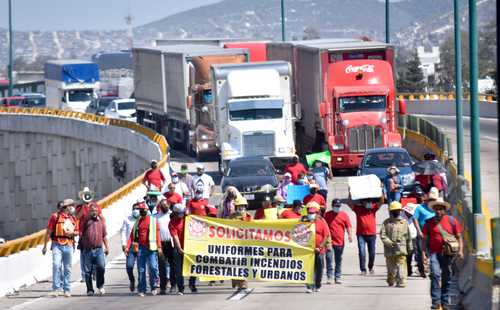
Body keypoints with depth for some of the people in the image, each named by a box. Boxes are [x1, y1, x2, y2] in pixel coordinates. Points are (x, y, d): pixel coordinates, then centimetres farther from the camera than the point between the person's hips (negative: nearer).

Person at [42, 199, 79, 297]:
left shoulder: (73, 218, 13)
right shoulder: (55, 216, -2)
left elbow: (77, 232, 21)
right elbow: (48, 232, -1)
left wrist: (72, 233, -3)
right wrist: (45, 246, -3)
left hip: (68, 246, 4)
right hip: (57, 245, -4)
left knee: (67, 268, 8)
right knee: (56, 266, -15)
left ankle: (67, 289, 15)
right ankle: (56, 289, -15)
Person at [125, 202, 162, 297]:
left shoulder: (153, 220, 6)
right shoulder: (137, 222, 16)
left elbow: (157, 234, 1)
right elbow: (132, 235, 12)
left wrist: (159, 247, -8)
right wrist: (128, 247, 0)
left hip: (151, 248, -3)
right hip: (140, 248, 3)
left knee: (153, 267, -11)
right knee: (141, 270, 2)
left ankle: (154, 287, 4)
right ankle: (141, 290, 6)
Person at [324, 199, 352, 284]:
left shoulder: (344, 215, 6)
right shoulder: (327, 215, 5)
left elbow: (348, 226, 3)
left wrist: (350, 235, -13)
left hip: (340, 242, 1)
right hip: (329, 241, -1)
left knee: (338, 261, 9)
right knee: (329, 259, -9)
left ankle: (338, 277, 15)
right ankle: (329, 277, -6)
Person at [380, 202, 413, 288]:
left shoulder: (404, 222, 9)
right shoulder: (386, 223, 3)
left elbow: (408, 236, 16)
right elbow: (382, 235, -3)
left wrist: (410, 247, 18)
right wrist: (390, 243, -17)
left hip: (401, 248, 0)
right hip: (390, 248, 0)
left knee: (401, 265, -12)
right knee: (391, 267, 8)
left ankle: (401, 282, -16)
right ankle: (391, 281, 27)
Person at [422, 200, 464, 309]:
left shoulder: (452, 221, 6)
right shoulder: (429, 223, 7)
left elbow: (459, 237, 7)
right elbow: (425, 239, 9)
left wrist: (460, 250, -4)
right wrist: (423, 252, 0)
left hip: (448, 254, 1)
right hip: (434, 253, -1)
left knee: (447, 278, 7)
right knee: (435, 275, -17)